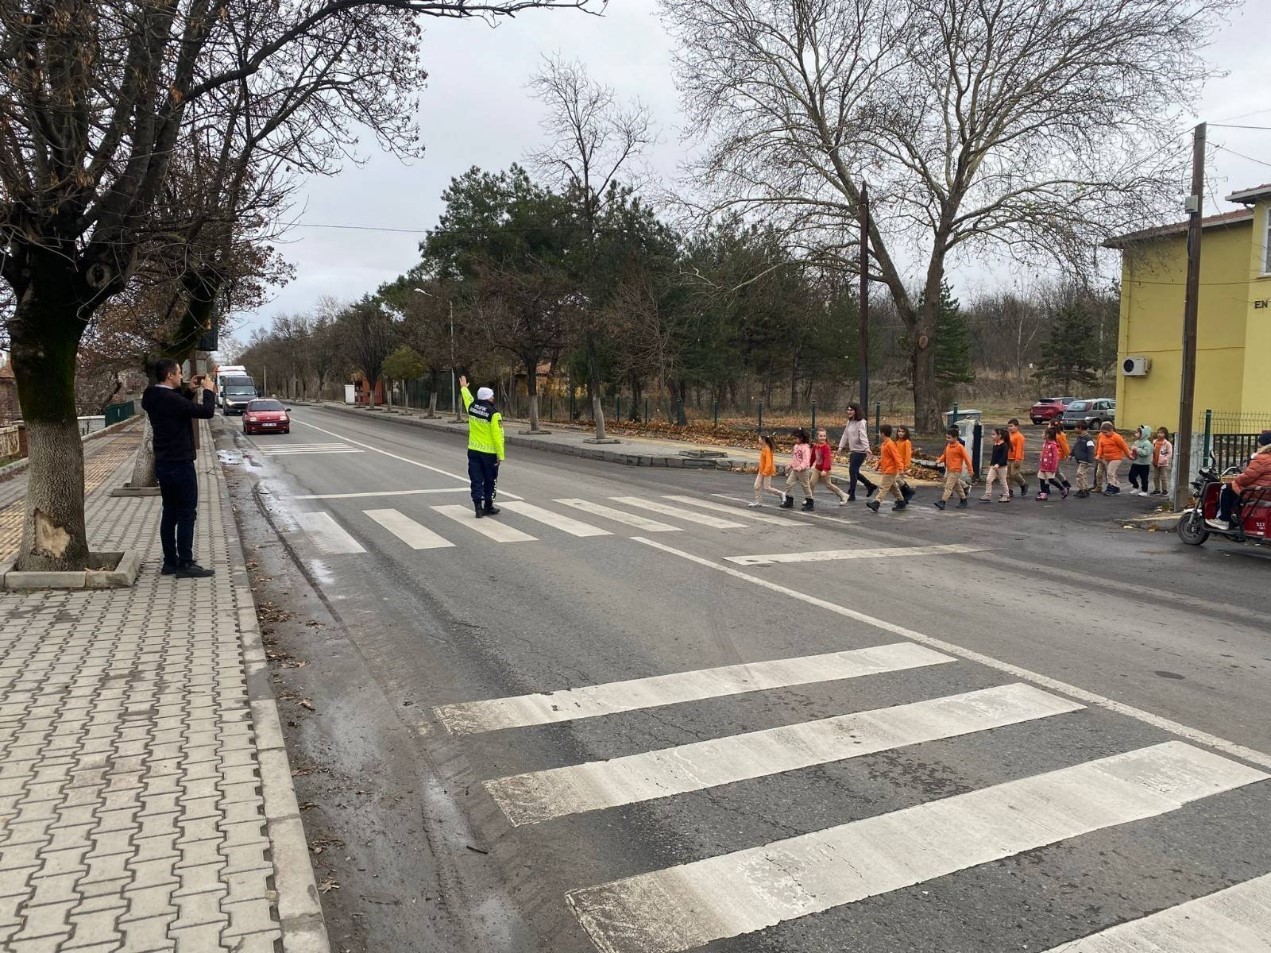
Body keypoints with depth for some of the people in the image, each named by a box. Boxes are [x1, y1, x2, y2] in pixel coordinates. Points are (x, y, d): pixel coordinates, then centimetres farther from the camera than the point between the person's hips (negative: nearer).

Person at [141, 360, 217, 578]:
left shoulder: (153, 398, 7)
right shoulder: (170, 399, -21)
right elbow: (206, 412, -20)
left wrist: (190, 390, 16)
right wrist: (209, 390, -4)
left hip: (163, 464, 9)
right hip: (180, 464, -9)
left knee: (170, 513, 14)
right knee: (187, 514, -3)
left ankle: (170, 562, 19)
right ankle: (185, 564, -1)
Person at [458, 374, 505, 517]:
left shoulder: (472, 407, 0)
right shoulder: (494, 414, -16)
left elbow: (467, 397, 24)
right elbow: (498, 436, -18)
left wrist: (464, 387, 45)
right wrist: (500, 455, -14)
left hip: (473, 450, 4)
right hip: (489, 452, -4)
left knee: (476, 480, 6)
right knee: (489, 481, 10)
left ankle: (478, 507, 2)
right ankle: (488, 507, 19)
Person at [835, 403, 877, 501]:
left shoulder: (861, 422, -14)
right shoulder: (849, 422, 12)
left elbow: (864, 437, -25)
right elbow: (845, 435, 13)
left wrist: (867, 450, -34)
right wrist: (841, 446, 5)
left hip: (860, 451, -9)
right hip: (853, 450, 9)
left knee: (852, 471, -7)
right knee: (854, 472, 14)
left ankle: (851, 495, 0)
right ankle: (870, 486, 31)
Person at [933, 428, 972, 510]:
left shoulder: (960, 447, -14)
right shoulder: (948, 445, 7)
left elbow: (966, 458, -10)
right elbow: (945, 455, 17)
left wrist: (969, 470, -8)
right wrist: (940, 460, -3)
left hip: (956, 470, -8)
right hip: (949, 469, 8)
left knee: (948, 486, -12)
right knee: (957, 485, 18)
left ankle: (942, 502, -16)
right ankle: (963, 500, 31)